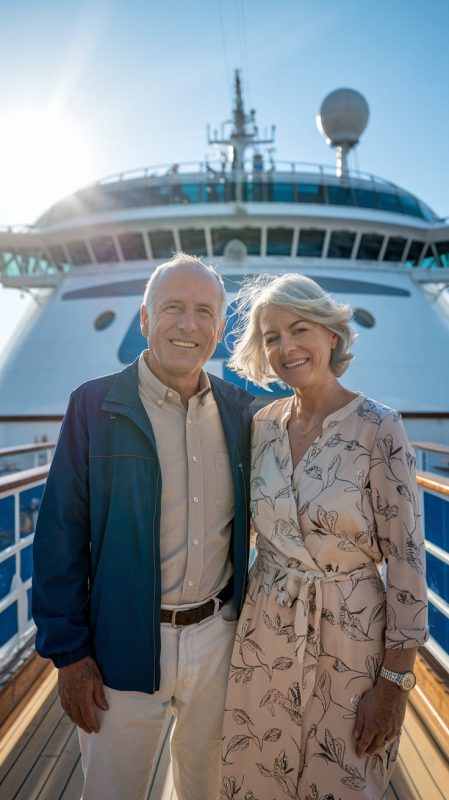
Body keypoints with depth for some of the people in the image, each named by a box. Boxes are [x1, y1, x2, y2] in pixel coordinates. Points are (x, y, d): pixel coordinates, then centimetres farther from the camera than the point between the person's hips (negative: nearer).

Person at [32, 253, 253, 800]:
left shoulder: (240, 410, -1)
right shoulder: (94, 405, -10)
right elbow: (60, 534, -9)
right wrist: (69, 652, -9)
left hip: (220, 638, 4)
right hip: (125, 646, -3)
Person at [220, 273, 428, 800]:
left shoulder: (377, 427, -15)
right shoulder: (262, 424, -1)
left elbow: (406, 557, -12)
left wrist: (395, 681, -10)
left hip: (349, 633, -3)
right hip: (264, 629, 4)